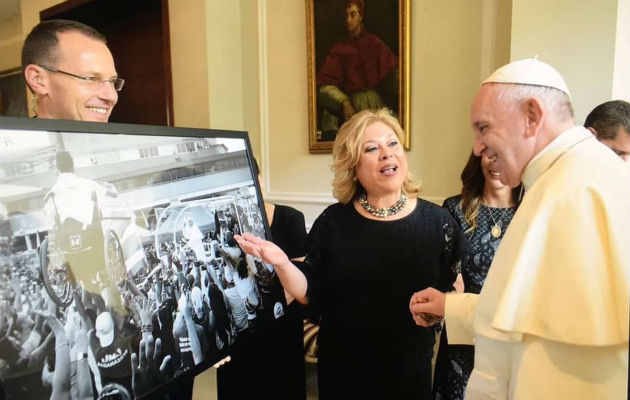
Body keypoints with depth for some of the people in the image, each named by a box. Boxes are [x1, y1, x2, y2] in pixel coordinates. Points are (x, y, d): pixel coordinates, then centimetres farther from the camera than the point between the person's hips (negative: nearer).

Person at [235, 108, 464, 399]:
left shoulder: (437, 221, -6)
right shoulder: (333, 221, -5)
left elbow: (455, 293, 1)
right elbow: (311, 295, -4)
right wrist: (282, 264, -18)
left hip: (409, 367, 0)